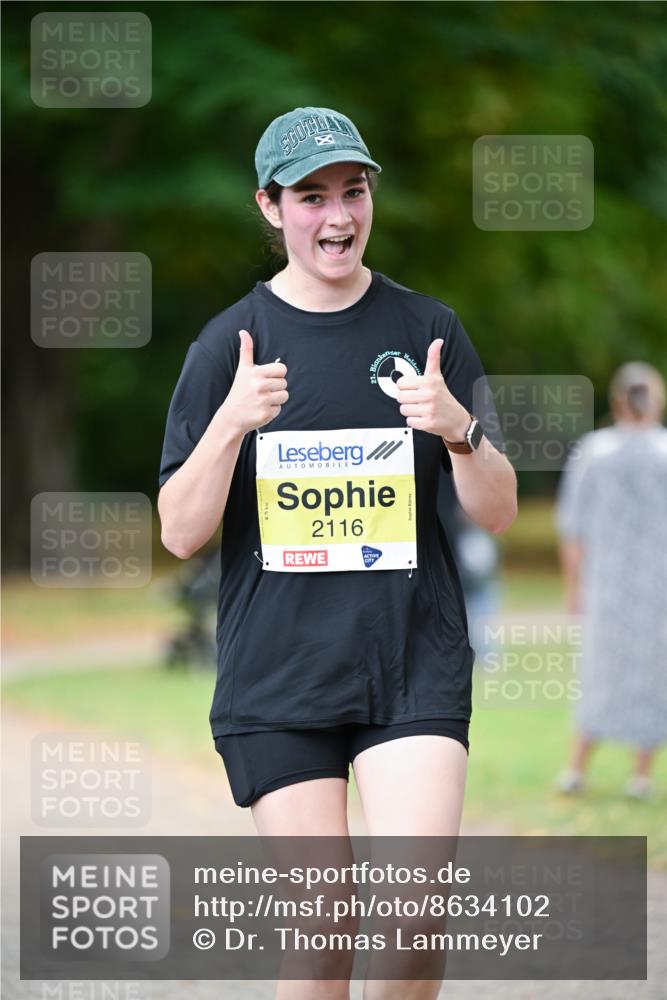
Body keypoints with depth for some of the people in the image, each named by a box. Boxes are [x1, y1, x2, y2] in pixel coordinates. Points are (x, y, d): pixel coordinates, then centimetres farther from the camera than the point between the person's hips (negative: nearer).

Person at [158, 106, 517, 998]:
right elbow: (180, 533, -1)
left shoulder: (426, 329, 6)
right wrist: (232, 423, -17)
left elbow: (497, 514, 5)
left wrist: (458, 428, -15)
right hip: (277, 680, 0)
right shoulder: (229, 344, 4)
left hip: (415, 666, 0)